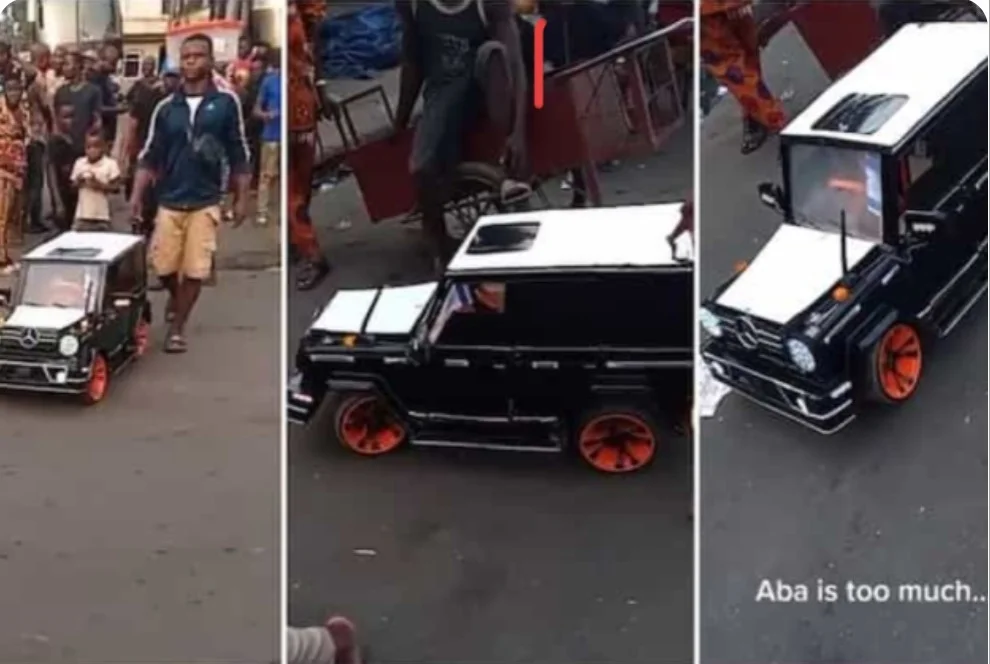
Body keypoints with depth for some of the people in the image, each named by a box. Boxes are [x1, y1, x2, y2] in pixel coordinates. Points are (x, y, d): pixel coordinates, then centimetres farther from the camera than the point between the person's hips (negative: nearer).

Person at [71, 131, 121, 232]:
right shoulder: (79, 163, 5)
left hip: (102, 215, -3)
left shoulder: (110, 164, -7)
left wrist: (99, 185, -20)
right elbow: (73, 186, 12)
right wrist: (78, 181, -10)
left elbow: (116, 188, -8)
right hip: (82, 215, 4)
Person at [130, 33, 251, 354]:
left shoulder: (226, 102, -3)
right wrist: (137, 195, -3)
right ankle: (176, 297, 38)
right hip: (169, 200, 2)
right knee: (163, 266, 6)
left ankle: (177, 328, 15)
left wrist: (241, 199, -1)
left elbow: (239, 155, 1)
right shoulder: (166, 107, 4)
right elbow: (150, 155, 6)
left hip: (205, 201, -2)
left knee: (195, 270, 0)